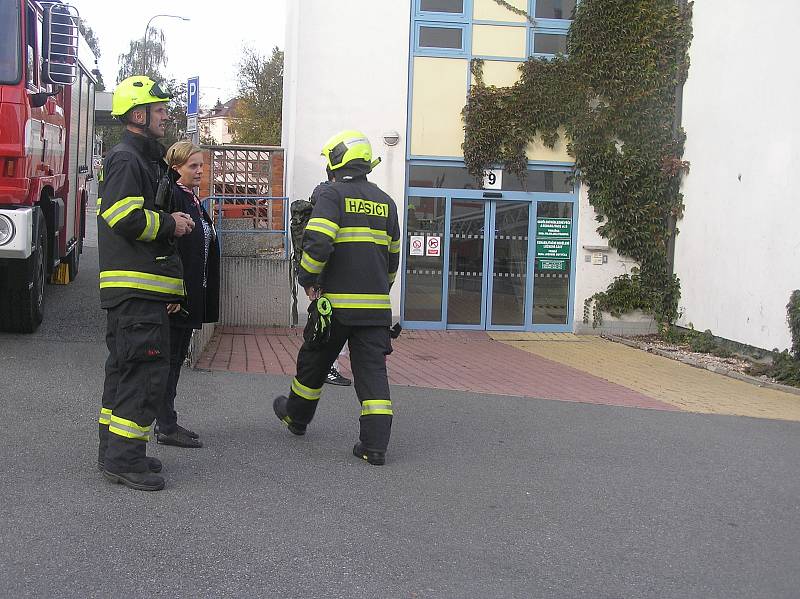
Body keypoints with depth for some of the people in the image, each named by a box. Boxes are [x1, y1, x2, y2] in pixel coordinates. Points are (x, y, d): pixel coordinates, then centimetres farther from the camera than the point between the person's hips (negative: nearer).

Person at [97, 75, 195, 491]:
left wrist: (171, 222, 10)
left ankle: (115, 452, 23)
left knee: (125, 369, 15)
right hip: (136, 287, -11)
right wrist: (171, 224, -9)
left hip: (135, 287, 11)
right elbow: (127, 219, -22)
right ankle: (124, 458, -6)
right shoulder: (126, 159, -11)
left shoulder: (143, 159, 22)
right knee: (146, 371, -10)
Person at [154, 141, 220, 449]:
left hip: (191, 295, 9)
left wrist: (201, 295, 18)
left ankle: (166, 421, 22)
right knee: (170, 357, -2)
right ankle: (166, 427, 5)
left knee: (177, 357, 13)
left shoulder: (194, 200, 16)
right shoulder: (172, 197, -14)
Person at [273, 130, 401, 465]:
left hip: (335, 301, -4)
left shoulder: (331, 194, -6)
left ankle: (296, 416, 38)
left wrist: (307, 279, -6)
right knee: (372, 370, 2)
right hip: (376, 306, 4)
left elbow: (318, 242, -20)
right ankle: (375, 445, -3)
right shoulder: (385, 202, 12)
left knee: (314, 362, 17)